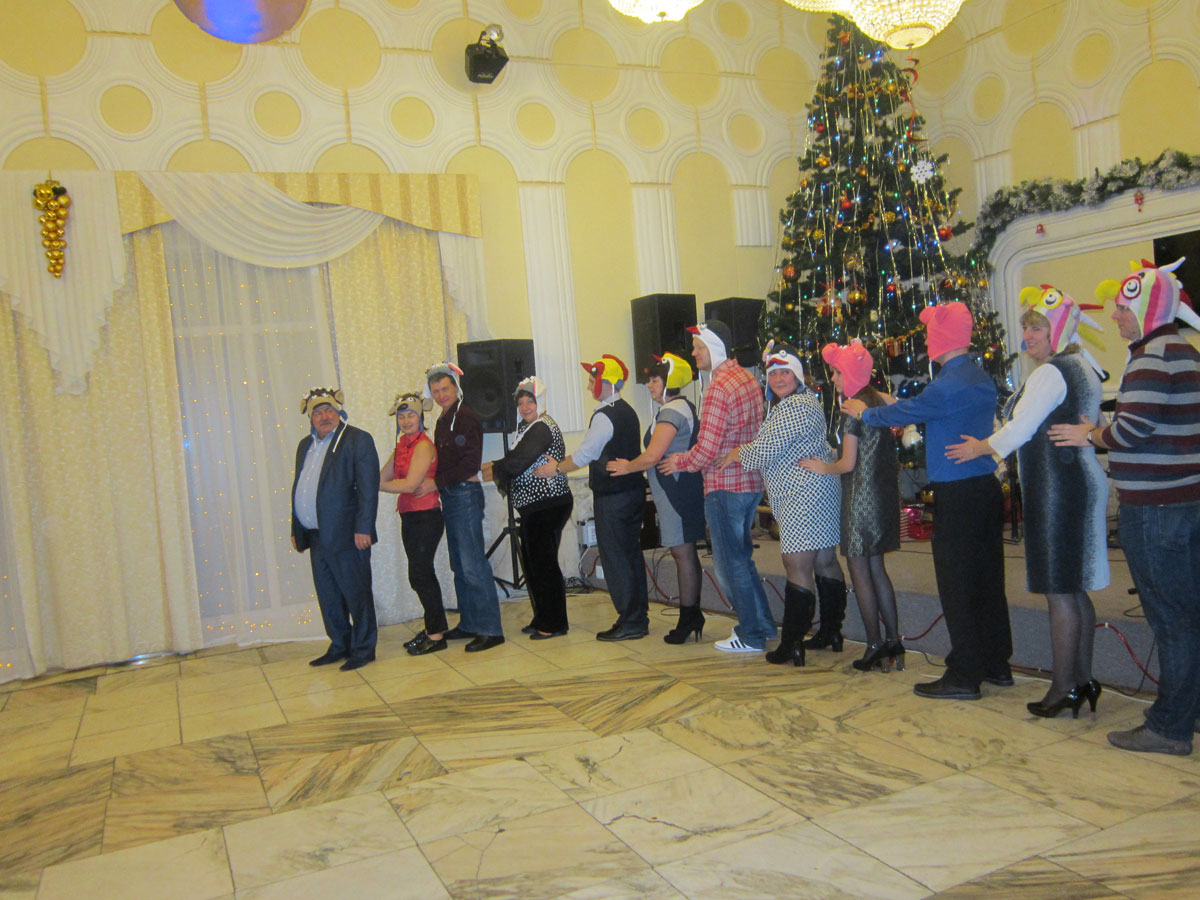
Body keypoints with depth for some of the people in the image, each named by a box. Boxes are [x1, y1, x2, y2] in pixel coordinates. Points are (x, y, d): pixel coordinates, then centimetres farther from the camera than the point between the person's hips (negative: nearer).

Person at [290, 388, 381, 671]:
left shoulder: (358, 440, -7)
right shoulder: (305, 446, 17)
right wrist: (296, 530, 17)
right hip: (316, 536, 8)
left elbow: (368, 488, -13)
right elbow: (298, 489, 20)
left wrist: (363, 528, -18)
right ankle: (340, 646, 27)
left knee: (356, 594, 2)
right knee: (328, 597, 15)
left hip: (346, 535, -7)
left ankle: (363, 648, 13)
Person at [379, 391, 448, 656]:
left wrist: (380, 485, -6)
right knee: (422, 574, 14)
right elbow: (382, 477, 8)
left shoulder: (423, 445, -13)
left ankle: (436, 635, 4)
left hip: (426, 516, -9)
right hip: (410, 517, 9)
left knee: (420, 575, -6)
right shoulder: (402, 446, 13)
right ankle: (433, 627, 25)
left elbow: (410, 485, -19)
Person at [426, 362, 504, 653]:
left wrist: (437, 481, -17)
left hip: (466, 494, -9)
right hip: (449, 497, 9)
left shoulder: (466, 417, -10)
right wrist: (437, 485, 3)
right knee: (459, 565, 14)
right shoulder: (443, 421, 17)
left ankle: (490, 629, -5)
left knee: (473, 565, -9)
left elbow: (470, 464, -18)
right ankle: (469, 623, 23)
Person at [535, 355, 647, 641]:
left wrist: (556, 469, 2)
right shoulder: (627, 412, 13)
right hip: (633, 490, 9)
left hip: (613, 498, -9)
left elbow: (584, 455, -13)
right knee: (631, 555, 14)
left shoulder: (604, 416, -16)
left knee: (616, 558, -3)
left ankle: (629, 623, 2)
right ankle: (639, 617, 21)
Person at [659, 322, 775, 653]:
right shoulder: (748, 378, 10)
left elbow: (706, 450, -21)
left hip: (725, 486, -9)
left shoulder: (718, 388, -18)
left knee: (730, 562, 3)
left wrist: (680, 462, -2)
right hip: (751, 481, 9)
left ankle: (750, 636, 12)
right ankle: (763, 624, 29)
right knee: (740, 556, 21)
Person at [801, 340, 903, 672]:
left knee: (860, 572, 0)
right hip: (884, 492, 9)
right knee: (877, 570, 14)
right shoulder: (879, 401, 10)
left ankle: (875, 646, 5)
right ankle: (893, 642, 16)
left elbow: (848, 464, -16)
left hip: (861, 496, -9)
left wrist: (823, 467, 2)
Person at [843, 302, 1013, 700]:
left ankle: (964, 675, 5)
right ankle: (996, 664, 24)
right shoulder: (982, 379, 11)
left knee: (957, 584, -2)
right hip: (986, 488, 9)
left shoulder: (949, 384, -17)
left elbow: (906, 413, -5)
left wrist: (865, 413, 12)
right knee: (987, 579, 15)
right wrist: (897, 408, 29)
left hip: (957, 495, -9)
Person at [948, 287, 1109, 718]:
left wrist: (981, 448, 3)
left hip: (1056, 490, -10)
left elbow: (1018, 431, -14)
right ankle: (1083, 680, 22)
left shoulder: (1048, 373, -13)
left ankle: (1063, 690, 3)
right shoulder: (1083, 369, 17)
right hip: (1083, 483, 10)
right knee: (1075, 589, 15)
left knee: (1059, 592, -4)